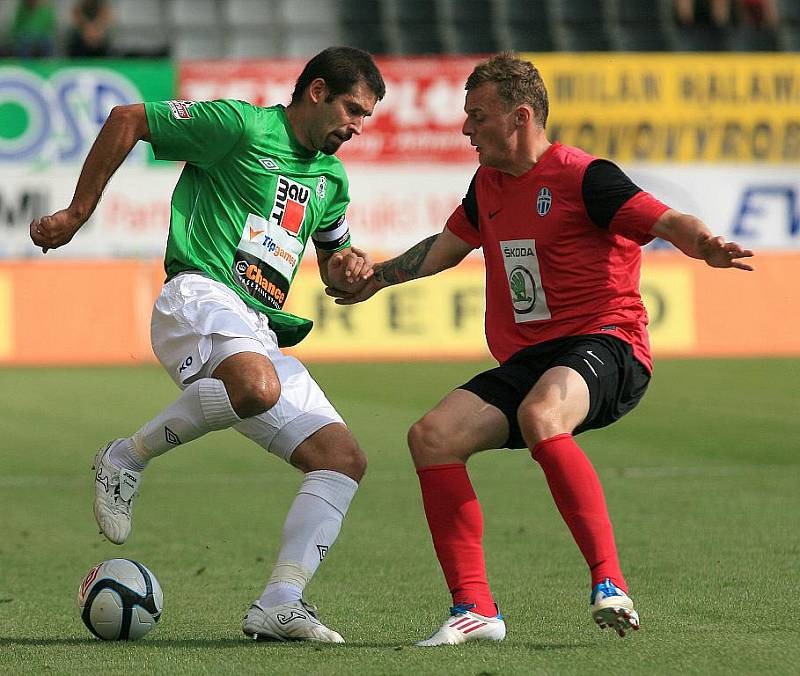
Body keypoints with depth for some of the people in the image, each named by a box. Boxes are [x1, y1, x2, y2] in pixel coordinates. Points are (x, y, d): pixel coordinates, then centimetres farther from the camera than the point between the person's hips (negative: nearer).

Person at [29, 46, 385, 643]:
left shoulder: (331, 178, 22)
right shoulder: (242, 126, -2)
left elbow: (334, 266, 36)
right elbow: (127, 119, 1)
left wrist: (347, 268, 10)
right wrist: (78, 212, 2)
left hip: (260, 334, 8)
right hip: (200, 297, -8)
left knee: (345, 459, -7)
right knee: (256, 385, -41)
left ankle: (278, 606, -10)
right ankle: (126, 460, -18)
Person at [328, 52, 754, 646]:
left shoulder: (582, 177, -8)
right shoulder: (488, 184, 17)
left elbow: (667, 222, -18)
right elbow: (448, 244, 36)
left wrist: (707, 246, -40)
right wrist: (375, 278, 46)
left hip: (604, 346, -8)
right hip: (525, 362, 8)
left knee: (539, 415, -39)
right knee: (432, 437, -13)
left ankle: (610, 585, -36)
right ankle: (475, 609, -11)